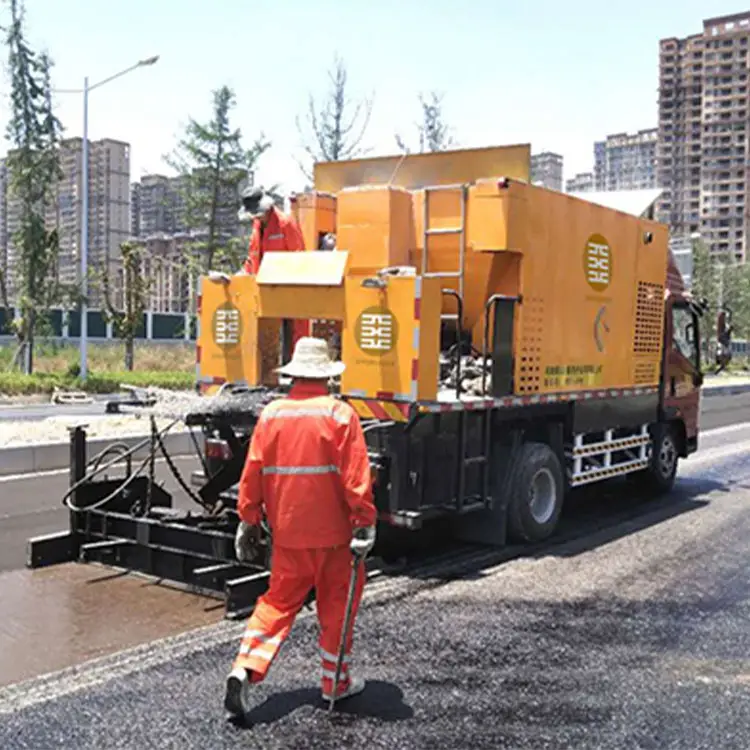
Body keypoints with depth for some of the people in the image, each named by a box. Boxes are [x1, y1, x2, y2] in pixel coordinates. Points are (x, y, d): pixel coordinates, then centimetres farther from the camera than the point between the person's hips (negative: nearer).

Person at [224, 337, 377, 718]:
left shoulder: (271, 414, 0)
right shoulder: (340, 414, -8)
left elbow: (252, 472, 2)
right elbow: (356, 475, -13)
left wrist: (248, 520, 10)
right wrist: (365, 523, -9)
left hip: (287, 530, 3)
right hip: (333, 530, -3)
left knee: (278, 601, 14)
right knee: (336, 605, 12)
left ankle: (245, 670, 1)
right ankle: (335, 680, 23)